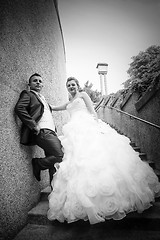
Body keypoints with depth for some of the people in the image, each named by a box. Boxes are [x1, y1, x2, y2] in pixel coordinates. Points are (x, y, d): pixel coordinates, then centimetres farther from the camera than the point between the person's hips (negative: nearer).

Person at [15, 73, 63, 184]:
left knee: (54, 162, 6)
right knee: (61, 157, -19)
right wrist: (34, 126, -18)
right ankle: (38, 163, 2)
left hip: (51, 132, 8)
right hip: (42, 132, -8)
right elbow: (19, 108, -12)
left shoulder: (44, 99, 30)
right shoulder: (27, 94, 7)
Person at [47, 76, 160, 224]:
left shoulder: (83, 95, 15)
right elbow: (54, 108, 45)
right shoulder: (68, 104, 31)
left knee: (99, 154, -17)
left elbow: (92, 111, 2)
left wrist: (97, 124, -12)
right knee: (79, 159, -8)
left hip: (88, 127, -5)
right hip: (76, 132, 5)